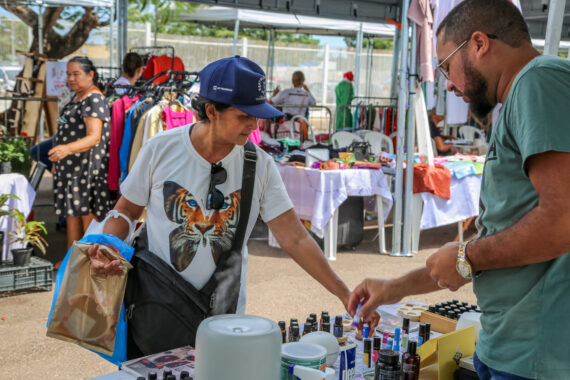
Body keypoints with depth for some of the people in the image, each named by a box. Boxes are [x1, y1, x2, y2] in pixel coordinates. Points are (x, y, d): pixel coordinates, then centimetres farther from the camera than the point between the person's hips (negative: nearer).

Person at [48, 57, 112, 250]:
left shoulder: (94, 100, -15)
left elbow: (94, 137, -26)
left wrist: (67, 149, -41)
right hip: (70, 167, 10)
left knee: (88, 215, -5)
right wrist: (58, 162, 25)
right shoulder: (76, 98, 15)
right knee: (71, 214, 13)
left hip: (87, 168, -10)